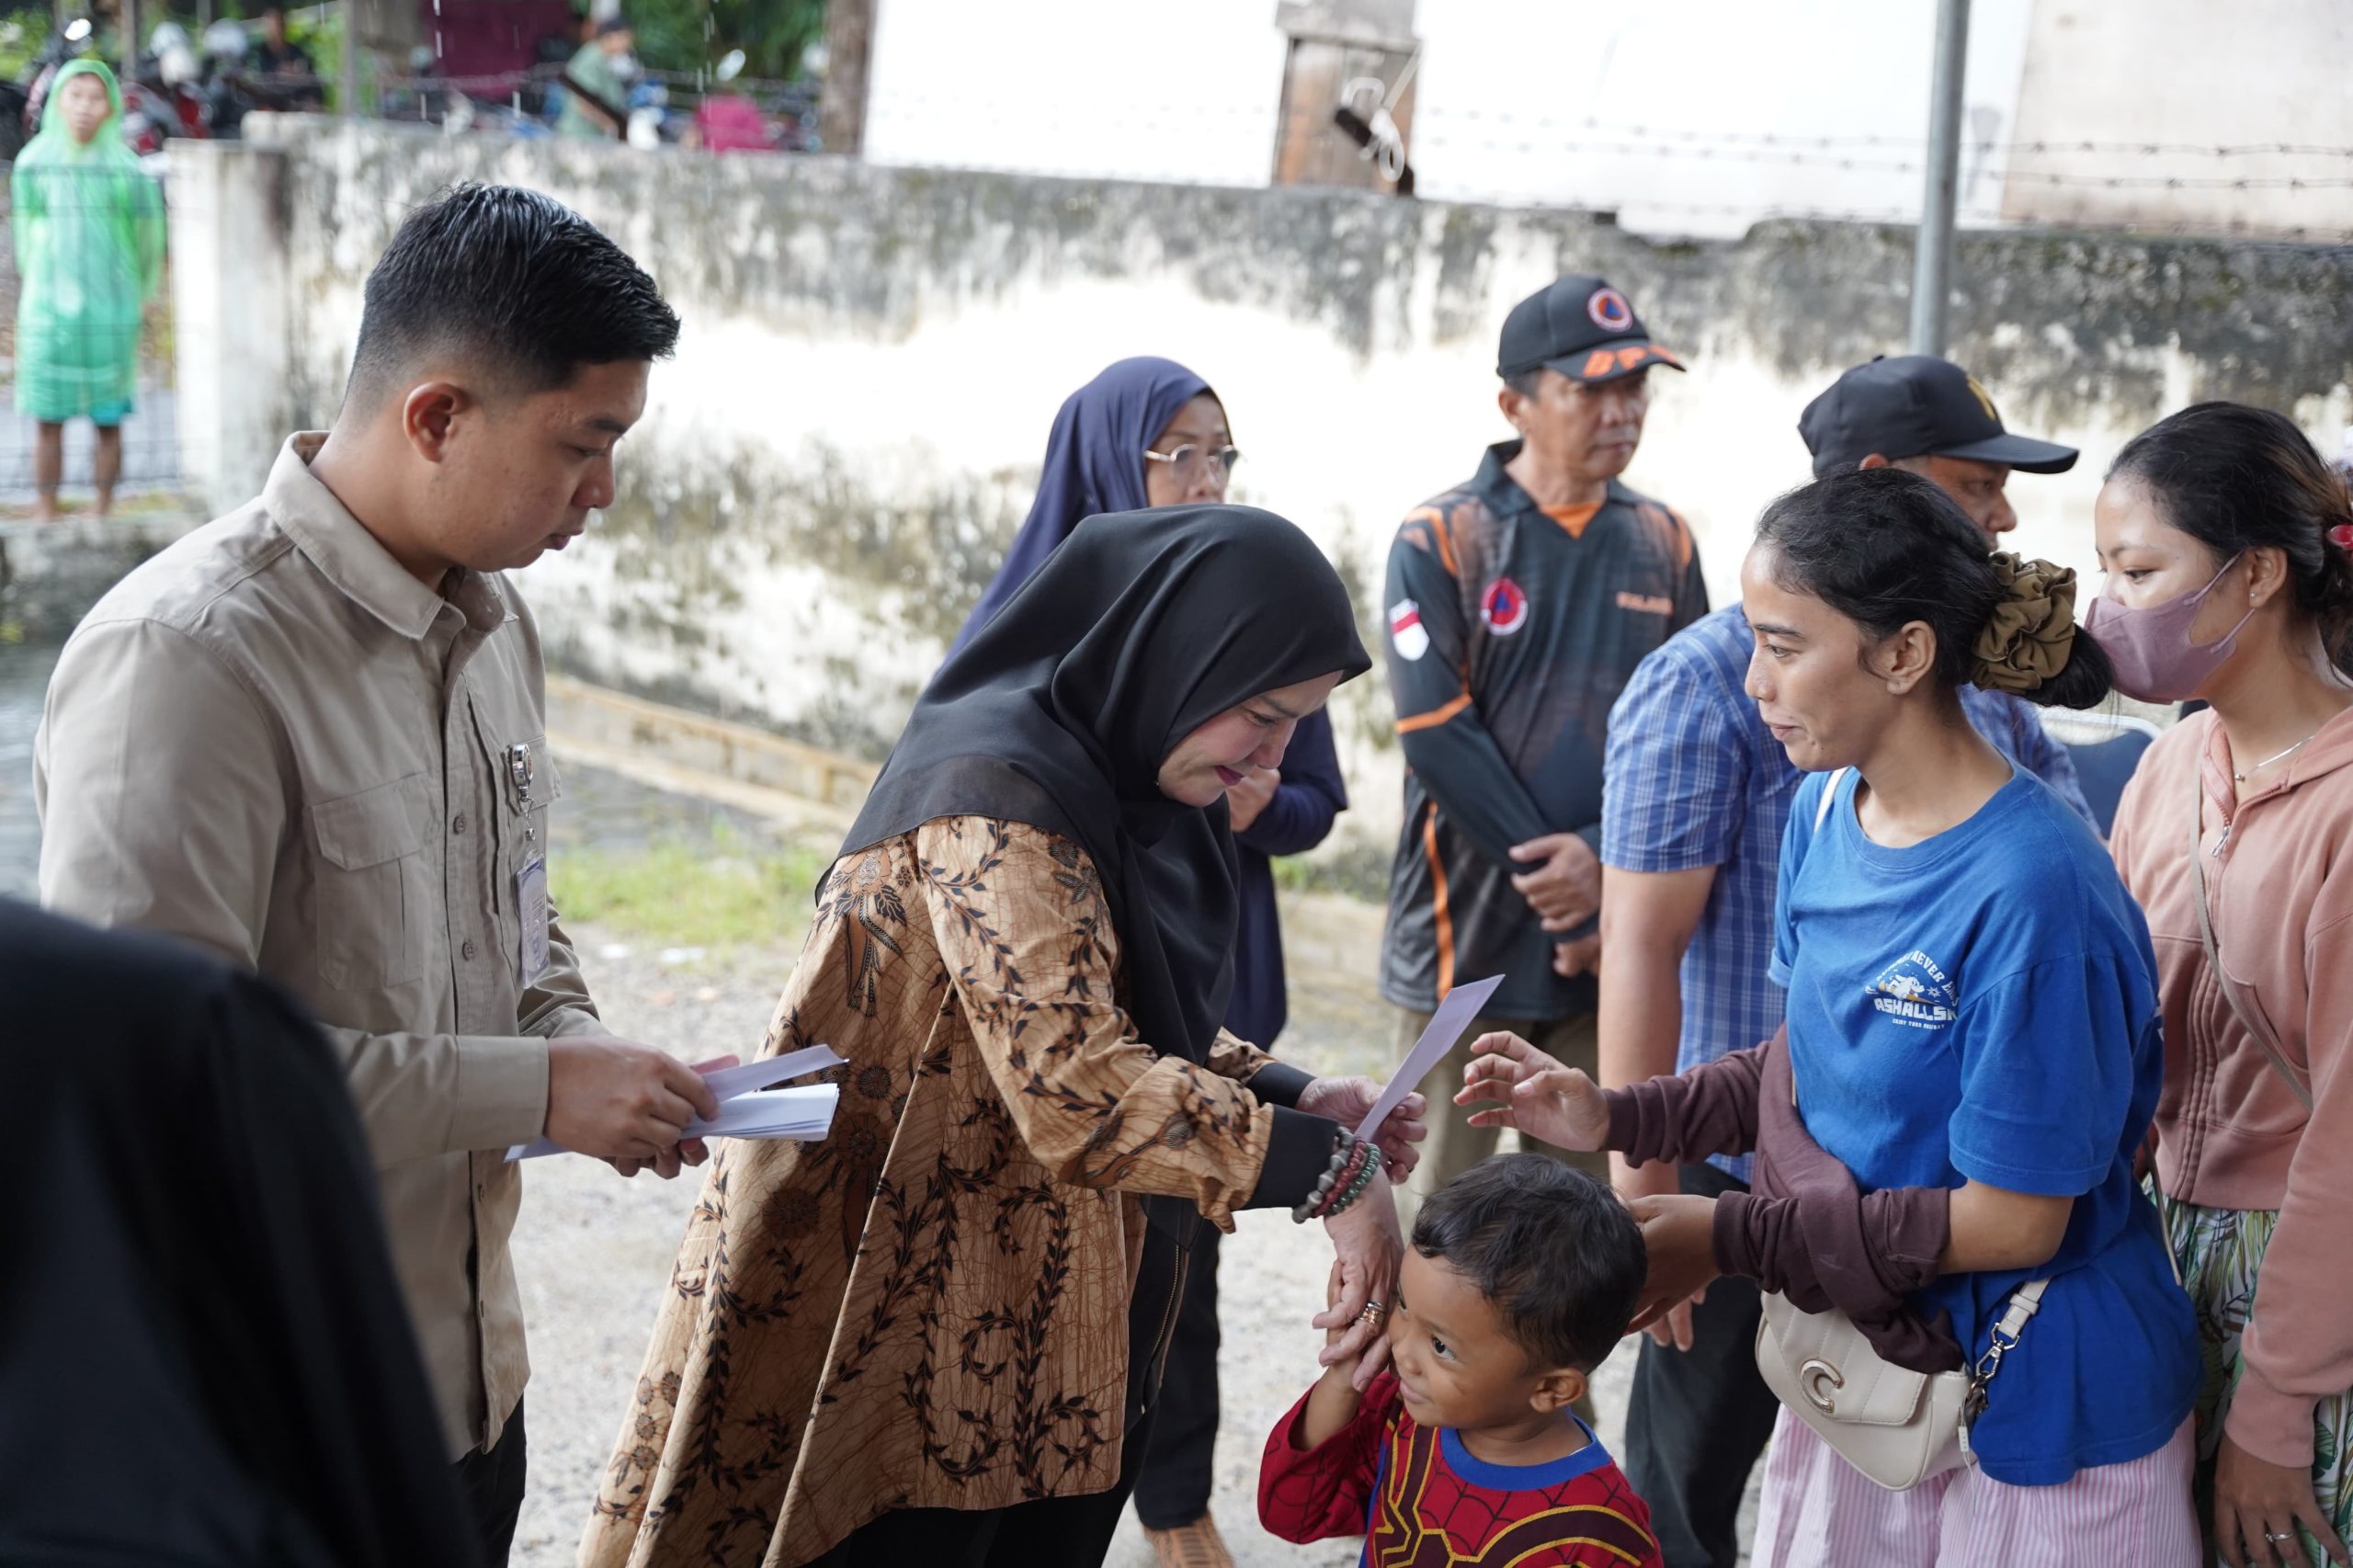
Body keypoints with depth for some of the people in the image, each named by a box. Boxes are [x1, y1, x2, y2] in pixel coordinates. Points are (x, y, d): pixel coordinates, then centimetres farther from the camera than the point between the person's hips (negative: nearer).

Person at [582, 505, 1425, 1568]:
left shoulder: (1119, 787, 9)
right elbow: (1087, 1094, -30)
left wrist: (1292, 1097, -1)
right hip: (904, 1321, -9)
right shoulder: (997, 798, -22)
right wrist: (1328, 1170, -24)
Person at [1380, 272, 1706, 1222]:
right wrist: (1561, 893, -13)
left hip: (1614, 943, 3)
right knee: (1445, 1201, 2)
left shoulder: (1662, 546, 9)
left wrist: (1604, 861, -12)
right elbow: (1440, 737, -11)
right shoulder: (1440, 540, -3)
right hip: (1468, 932, -3)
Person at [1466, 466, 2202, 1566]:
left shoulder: (2033, 890, -27)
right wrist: (1616, 1121, -3)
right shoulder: (1827, 810, -2)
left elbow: (2013, 1221, -23)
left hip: (2032, 1400, -7)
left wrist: (1733, 1238, -21)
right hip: (1858, 1354, 7)